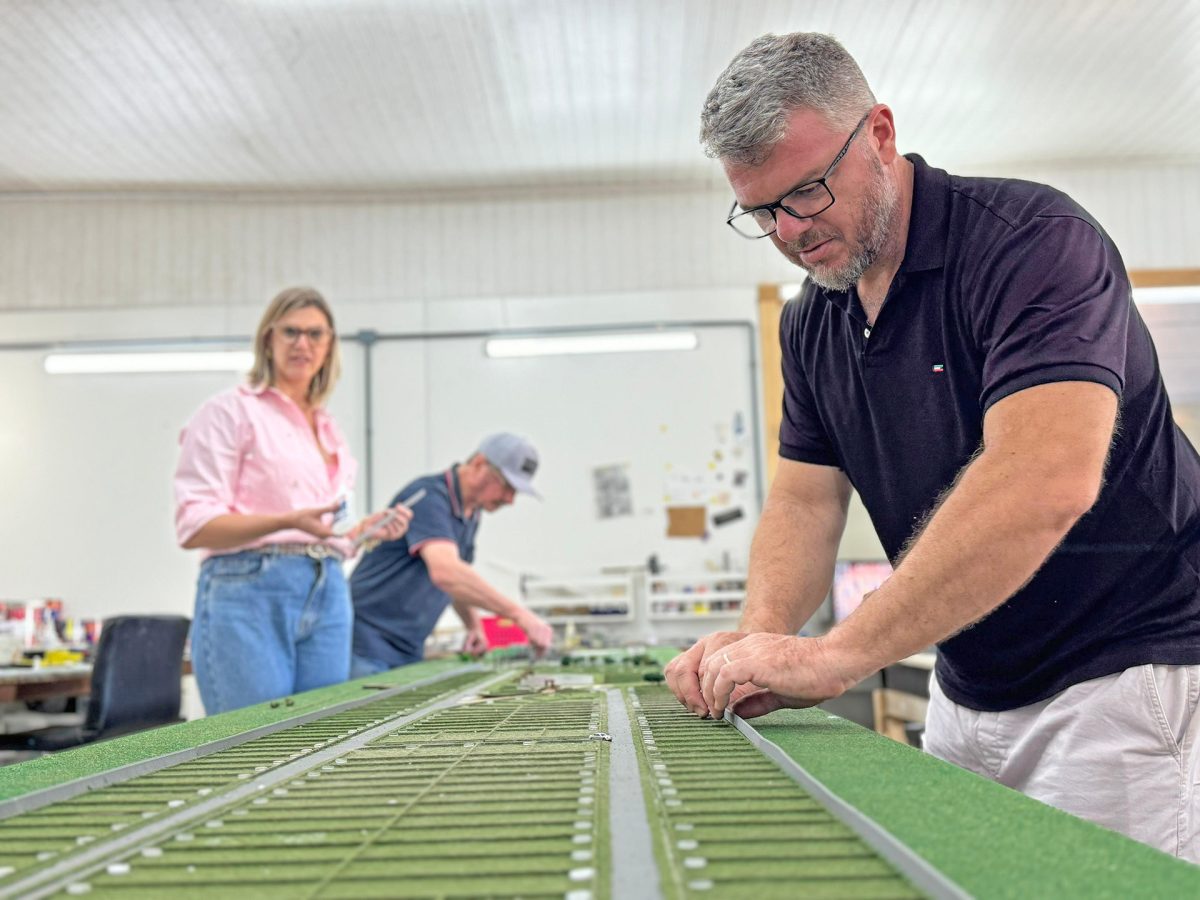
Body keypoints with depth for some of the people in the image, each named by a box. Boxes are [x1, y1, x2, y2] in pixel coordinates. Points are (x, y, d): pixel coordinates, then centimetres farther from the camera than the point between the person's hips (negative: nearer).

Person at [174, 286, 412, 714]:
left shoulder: (329, 429, 20)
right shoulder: (230, 411, 0)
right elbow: (194, 527, -9)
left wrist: (364, 531, 5)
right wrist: (288, 521, -21)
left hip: (327, 596, 6)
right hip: (249, 594, -6)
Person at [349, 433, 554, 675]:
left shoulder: (470, 514, 9)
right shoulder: (429, 496, -19)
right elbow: (446, 572, -36)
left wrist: (473, 625, 5)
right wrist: (519, 614, -38)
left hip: (409, 651, 9)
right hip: (369, 645, -8)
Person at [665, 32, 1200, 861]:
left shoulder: (1031, 239, -19)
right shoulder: (811, 325, 6)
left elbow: (1044, 482, -32)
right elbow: (804, 500, 6)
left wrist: (833, 655, -33)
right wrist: (760, 638, -15)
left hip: (1125, 673, -7)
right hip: (968, 693, 7)